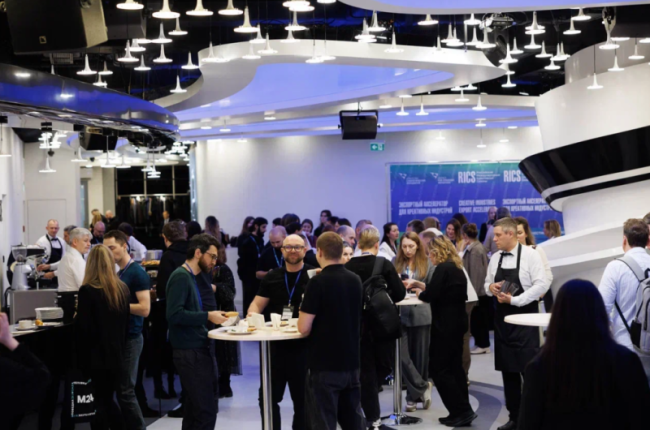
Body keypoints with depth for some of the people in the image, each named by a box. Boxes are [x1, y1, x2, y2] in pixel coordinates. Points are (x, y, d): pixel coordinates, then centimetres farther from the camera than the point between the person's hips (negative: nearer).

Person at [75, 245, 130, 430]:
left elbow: (84, 328, -17)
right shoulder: (122, 289, 5)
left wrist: (76, 316, 1)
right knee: (108, 401, 18)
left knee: (102, 403, 2)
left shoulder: (88, 290, -14)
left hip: (97, 356, -5)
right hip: (116, 354, 6)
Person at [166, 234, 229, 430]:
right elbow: (174, 314, -24)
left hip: (197, 349, 10)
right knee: (206, 410, -8)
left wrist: (211, 317, 4)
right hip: (190, 352, -10)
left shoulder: (193, 277, 16)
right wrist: (208, 316, -20)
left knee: (194, 410, 13)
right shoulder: (181, 277, -13)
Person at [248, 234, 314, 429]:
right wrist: (252, 315, -12)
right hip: (275, 344, 4)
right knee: (268, 397, 9)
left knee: (302, 398, 9)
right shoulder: (272, 277, 7)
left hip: (302, 346, -4)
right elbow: (257, 304, 10)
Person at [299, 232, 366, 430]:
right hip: (351, 361, 7)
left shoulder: (318, 282, -14)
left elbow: (304, 328, -15)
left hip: (324, 363, -6)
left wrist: (304, 311, 6)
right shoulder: (355, 280, 6)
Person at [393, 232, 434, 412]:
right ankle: (422, 387, 4)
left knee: (420, 355, 6)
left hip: (421, 314, 0)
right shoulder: (396, 263, 6)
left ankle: (414, 395, 19)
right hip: (401, 314, 0)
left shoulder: (427, 264, 4)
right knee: (403, 356, -8)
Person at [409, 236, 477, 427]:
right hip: (456, 322, 10)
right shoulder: (455, 267, 12)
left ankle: (461, 411, -3)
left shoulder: (443, 268, -16)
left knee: (438, 368, -3)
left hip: (445, 324, -9)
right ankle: (463, 411, 15)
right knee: (454, 367, 13)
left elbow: (430, 295, -21)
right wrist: (419, 284, 21)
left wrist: (419, 292, 0)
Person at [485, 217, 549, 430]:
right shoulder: (495, 258, 8)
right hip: (502, 318, 6)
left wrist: (514, 300, -19)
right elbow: (487, 284, 18)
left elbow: (542, 284, -16)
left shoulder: (529, 255, -10)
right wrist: (491, 288, -6)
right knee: (507, 370, 10)